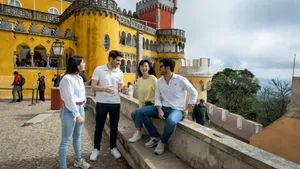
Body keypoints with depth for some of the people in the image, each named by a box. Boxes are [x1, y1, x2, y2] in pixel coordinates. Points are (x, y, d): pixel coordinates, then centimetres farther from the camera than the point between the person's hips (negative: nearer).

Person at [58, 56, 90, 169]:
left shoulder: (79, 78, 8)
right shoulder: (67, 78, -17)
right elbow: (70, 99, -20)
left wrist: (83, 99, -2)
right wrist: (77, 115, -19)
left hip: (80, 108, 9)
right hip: (70, 110, -8)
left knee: (77, 136, 21)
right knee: (66, 140, 2)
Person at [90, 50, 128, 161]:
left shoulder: (119, 72, 4)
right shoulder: (99, 69, -7)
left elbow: (120, 87, 10)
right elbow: (93, 86, -9)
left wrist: (122, 89, -14)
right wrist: (104, 89, -27)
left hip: (115, 103, 3)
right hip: (101, 103, -3)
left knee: (114, 126, 13)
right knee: (99, 126, 9)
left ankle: (113, 147, 30)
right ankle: (96, 149, 26)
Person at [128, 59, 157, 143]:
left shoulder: (153, 78, -13)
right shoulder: (139, 80, 5)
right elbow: (139, 96, 6)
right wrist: (141, 107, -2)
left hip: (153, 104, -6)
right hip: (145, 104, 6)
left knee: (138, 112, -23)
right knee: (134, 114, -15)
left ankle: (138, 133, -7)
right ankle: (141, 130, 4)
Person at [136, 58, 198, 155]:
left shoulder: (181, 80, -8)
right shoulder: (159, 81, 7)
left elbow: (194, 93, -3)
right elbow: (157, 97, 7)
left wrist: (187, 109, -5)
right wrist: (159, 110, -12)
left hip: (177, 110, -5)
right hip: (163, 108, 6)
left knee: (171, 121, -41)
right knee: (141, 112, -11)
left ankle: (162, 142, -8)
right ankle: (155, 137, 1)